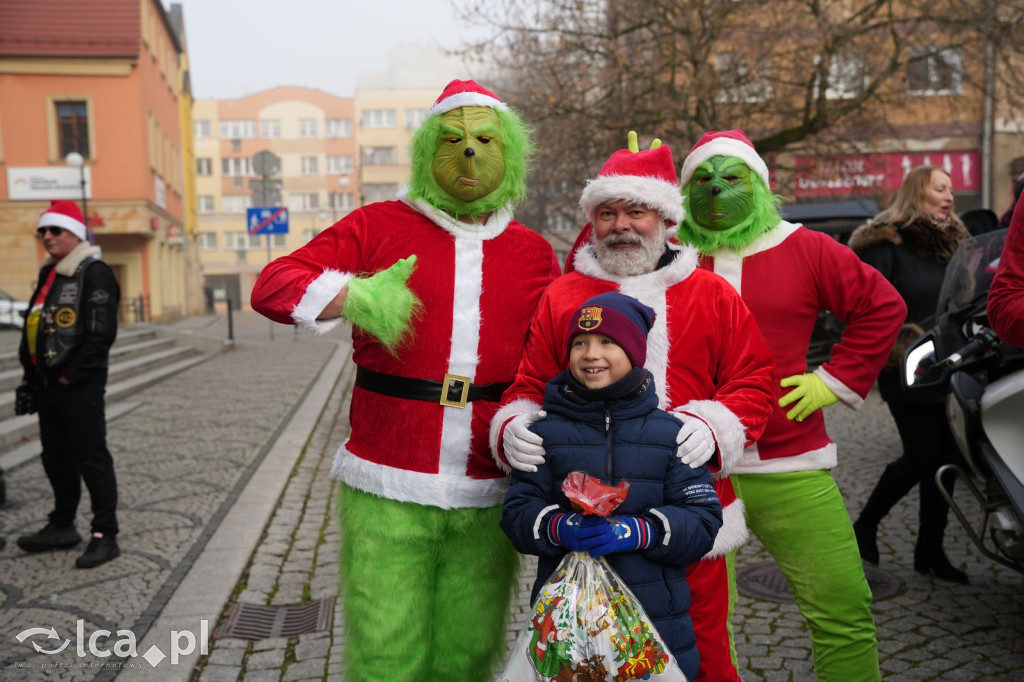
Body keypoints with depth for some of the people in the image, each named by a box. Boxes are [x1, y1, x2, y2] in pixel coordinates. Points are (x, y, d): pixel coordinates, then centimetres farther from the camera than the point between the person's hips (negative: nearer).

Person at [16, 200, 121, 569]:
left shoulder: (94, 274, -12)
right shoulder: (49, 275, 16)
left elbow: (101, 334, -20)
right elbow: (33, 329, 22)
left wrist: (71, 376, -17)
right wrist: (31, 375, 15)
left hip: (80, 386, -9)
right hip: (48, 384, 9)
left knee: (91, 458, -5)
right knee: (56, 457, 17)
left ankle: (105, 536, 2)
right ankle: (62, 527, 31)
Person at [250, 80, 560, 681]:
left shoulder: (533, 253, 11)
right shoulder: (379, 226, 4)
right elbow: (272, 286, -1)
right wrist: (354, 296, -18)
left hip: (488, 497, 2)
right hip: (386, 492, -2)